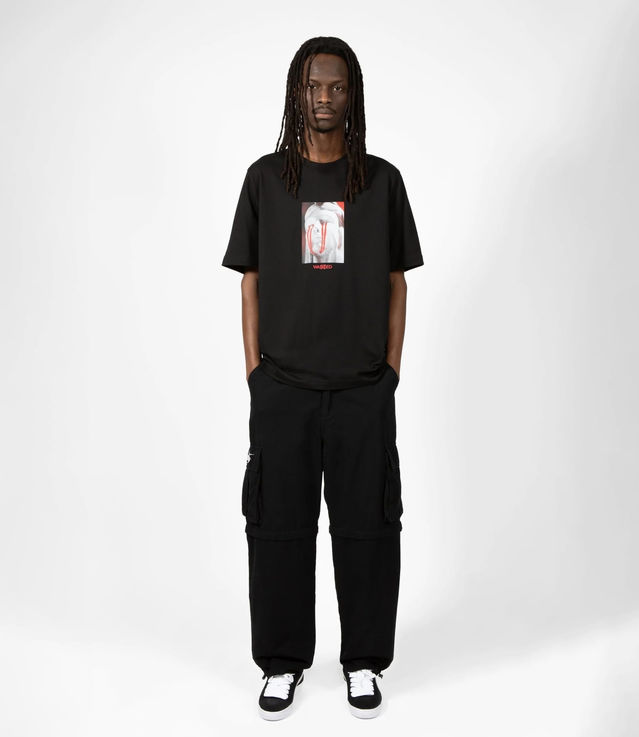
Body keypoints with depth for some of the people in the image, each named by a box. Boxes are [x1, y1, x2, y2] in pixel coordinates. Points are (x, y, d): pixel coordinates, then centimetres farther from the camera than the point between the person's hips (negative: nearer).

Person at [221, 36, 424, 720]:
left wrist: (392, 368, 1)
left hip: (364, 388, 0)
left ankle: (363, 661, 24)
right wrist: (254, 369, 0)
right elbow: (251, 281, 6)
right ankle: (282, 662, 24)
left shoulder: (382, 180, 6)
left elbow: (396, 283, 8)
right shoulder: (266, 178, 6)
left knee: (367, 524, 6)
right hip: (282, 387, 0)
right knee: (279, 524, 7)